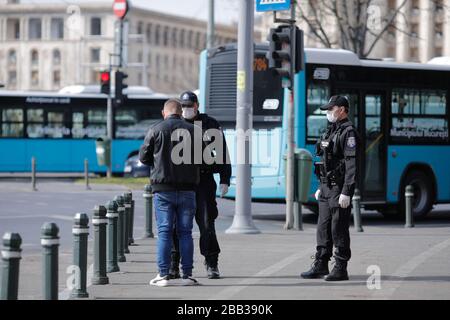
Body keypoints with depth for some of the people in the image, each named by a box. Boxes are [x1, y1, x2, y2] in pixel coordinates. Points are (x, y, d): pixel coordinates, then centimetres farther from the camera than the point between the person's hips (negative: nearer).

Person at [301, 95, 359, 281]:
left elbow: (352, 165, -19)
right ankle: (320, 266, 17)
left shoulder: (348, 132, -13)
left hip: (339, 188, -9)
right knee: (323, 227, 11)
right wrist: (320, 187, 20)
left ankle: (341, 269, 0)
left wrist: (346, 192, -24)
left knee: (339, 229, -5)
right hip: (326, 187, 9)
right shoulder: (331, 131, 17)